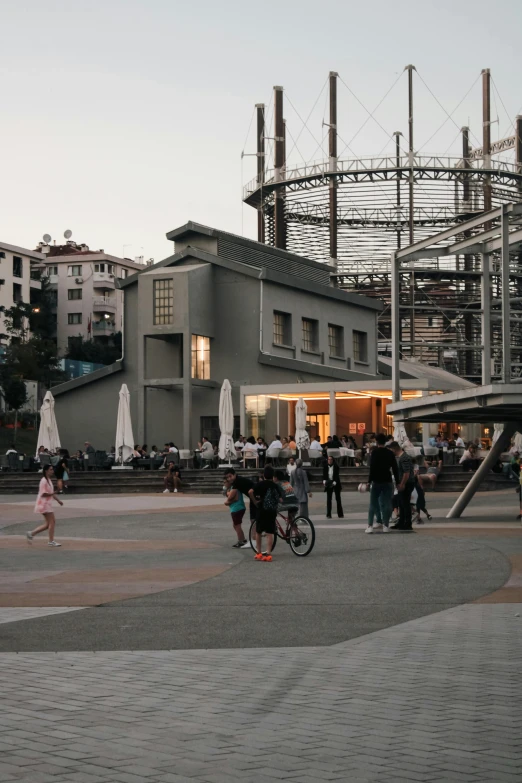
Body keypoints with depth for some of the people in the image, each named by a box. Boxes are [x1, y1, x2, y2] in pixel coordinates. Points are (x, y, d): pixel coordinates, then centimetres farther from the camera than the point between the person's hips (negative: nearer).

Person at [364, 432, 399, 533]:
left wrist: (369, 481, -12)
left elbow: (372, 468, -14)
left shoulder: (374, 452, -6)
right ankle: (386, 525, 1)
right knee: (386, 504, 5)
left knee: (373, 504, 2)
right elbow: (395, 468, 6)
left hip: (376, 481, -3)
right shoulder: (390, 453, 6)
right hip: (387, 482, 3)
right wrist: (397, 482, 10)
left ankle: (370, 526, -5)